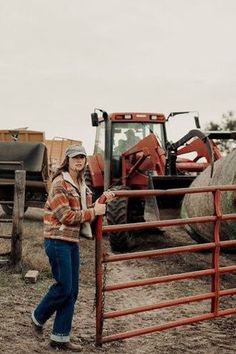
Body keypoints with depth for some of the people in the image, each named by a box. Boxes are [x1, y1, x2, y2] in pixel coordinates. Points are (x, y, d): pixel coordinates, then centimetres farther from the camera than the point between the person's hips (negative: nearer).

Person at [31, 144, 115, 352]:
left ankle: (60, 338, 16)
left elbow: (84, 212, 15)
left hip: (73, 241, 8)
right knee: (64, 287, -6)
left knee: (72, 291, 7)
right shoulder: (59, 183, -12)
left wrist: (102, 201, 2)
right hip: (58, 241, -8)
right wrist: (94, 212, -15)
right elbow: (66, 216, -17)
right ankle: (39, 317, 23)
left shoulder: (81, 185, 13)